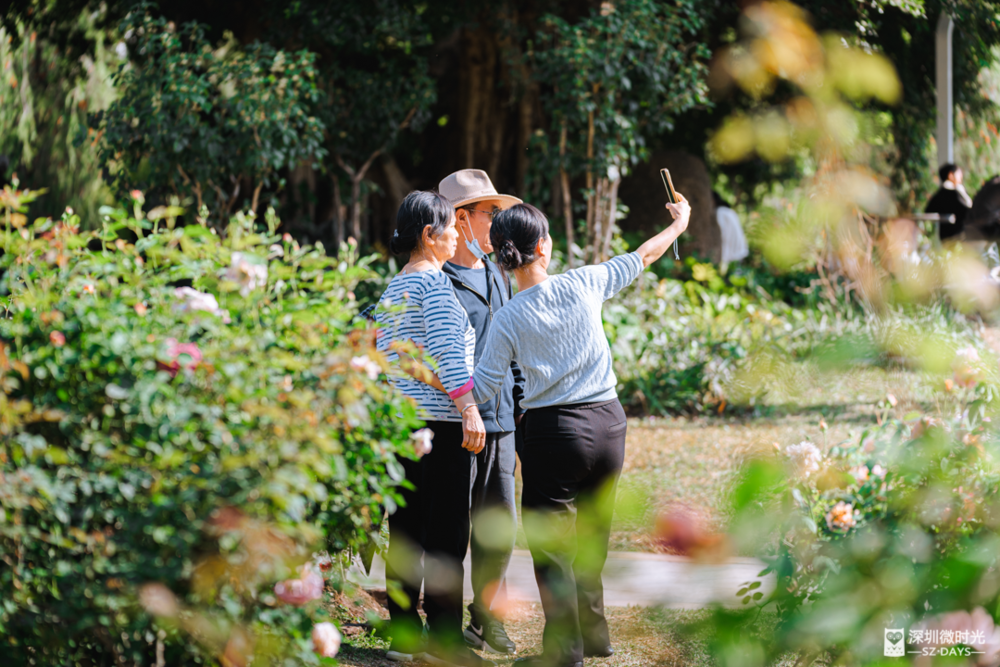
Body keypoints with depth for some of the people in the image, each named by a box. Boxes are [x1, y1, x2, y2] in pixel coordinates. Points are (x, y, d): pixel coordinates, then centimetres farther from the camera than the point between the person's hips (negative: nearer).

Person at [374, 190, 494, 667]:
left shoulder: (391, 289, 16)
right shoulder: (434, 281, -9)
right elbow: (447, 350, -17)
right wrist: (469, 408, -21)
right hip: (440, 418, -8)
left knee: (406, 527, 10)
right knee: (447, 530, -4)